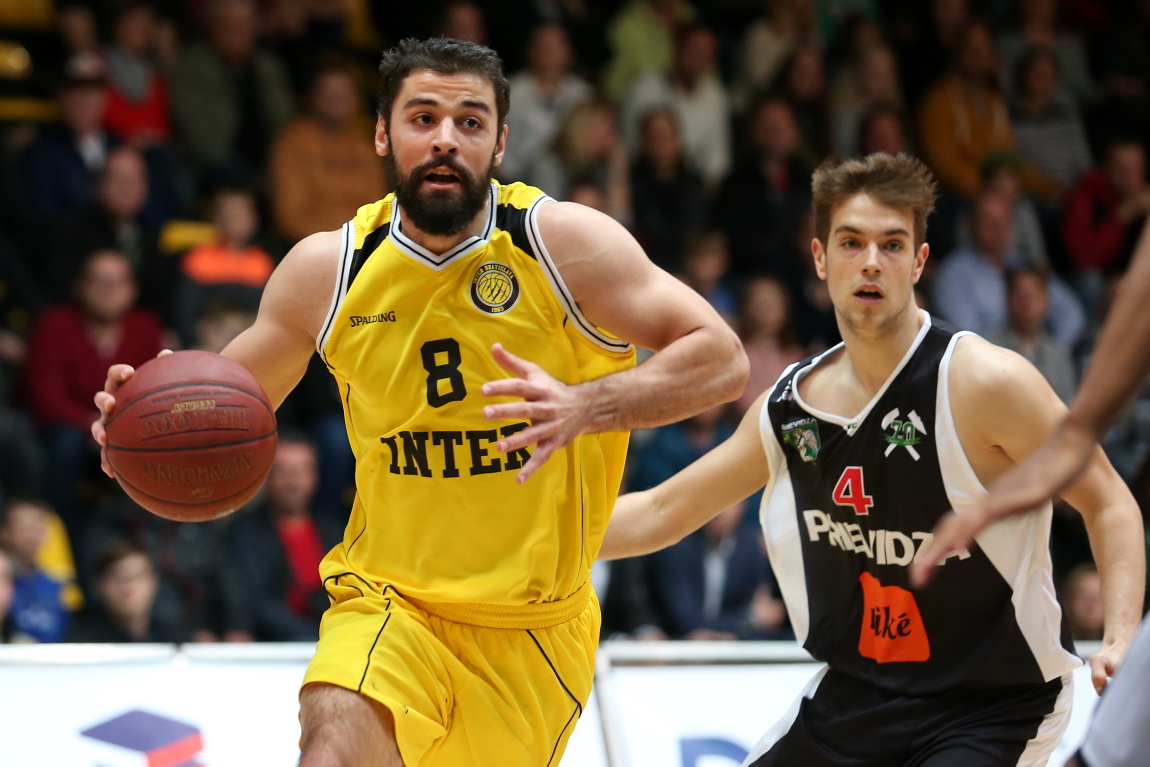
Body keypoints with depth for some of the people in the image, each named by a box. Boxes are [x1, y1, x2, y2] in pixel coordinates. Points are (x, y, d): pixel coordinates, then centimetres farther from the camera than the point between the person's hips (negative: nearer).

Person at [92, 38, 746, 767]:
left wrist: (584, 406, -31)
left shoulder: (563, 241, -10)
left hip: (535, 628, 0)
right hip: (389, 603, 0)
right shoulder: (327, 268, -3)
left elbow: (723, 360, -14)